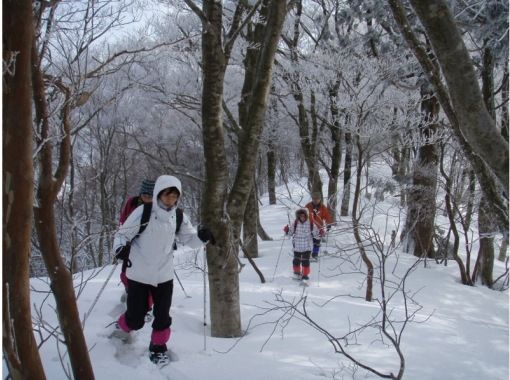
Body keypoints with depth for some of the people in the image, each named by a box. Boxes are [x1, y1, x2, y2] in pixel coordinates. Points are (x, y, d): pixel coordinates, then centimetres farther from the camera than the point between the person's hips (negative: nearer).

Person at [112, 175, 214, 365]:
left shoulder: (179, 217, -3)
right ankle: (123, 326, 40)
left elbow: (189, 239, 3)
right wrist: (120, 248, -28)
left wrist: (202, 236, -18)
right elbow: (123, 234, -8)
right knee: (136, 320, 5)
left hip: (164, 275, 3)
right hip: (139, 274, -3)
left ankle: (158, 347, 34)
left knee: (163, 317, 8)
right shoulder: (143, 212, -15)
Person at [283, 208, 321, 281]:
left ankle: (305, 275, 19)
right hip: (297, 246, 1)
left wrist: (320, 233, -18)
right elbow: (291, 232, 5)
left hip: (307, 247, -1)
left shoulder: (311, 224, -7)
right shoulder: (295, 223, -5)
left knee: (305, 261, 2)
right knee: (296, 260, 10)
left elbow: (315, 234, 1)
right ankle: (297, 273, 33)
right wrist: (287, 230, -14)